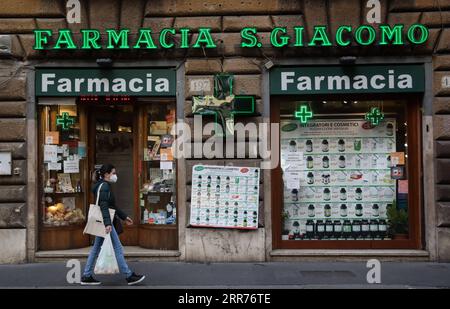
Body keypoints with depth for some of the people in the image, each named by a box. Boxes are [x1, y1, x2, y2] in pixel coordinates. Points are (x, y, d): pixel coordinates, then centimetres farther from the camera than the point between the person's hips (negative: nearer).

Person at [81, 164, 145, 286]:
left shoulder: (105, 186, 18)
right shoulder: (104, 186, -13)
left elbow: (112, 206, 24)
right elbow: (104, 206, -23)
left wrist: (124, 217, 25)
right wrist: (107, 223, -30)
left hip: (102, 223, 10)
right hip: (105, 222, -10)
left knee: (96, 248, 12)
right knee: (118, 248, -5)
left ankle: (86, 277, 17)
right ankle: (129, 276, 2)